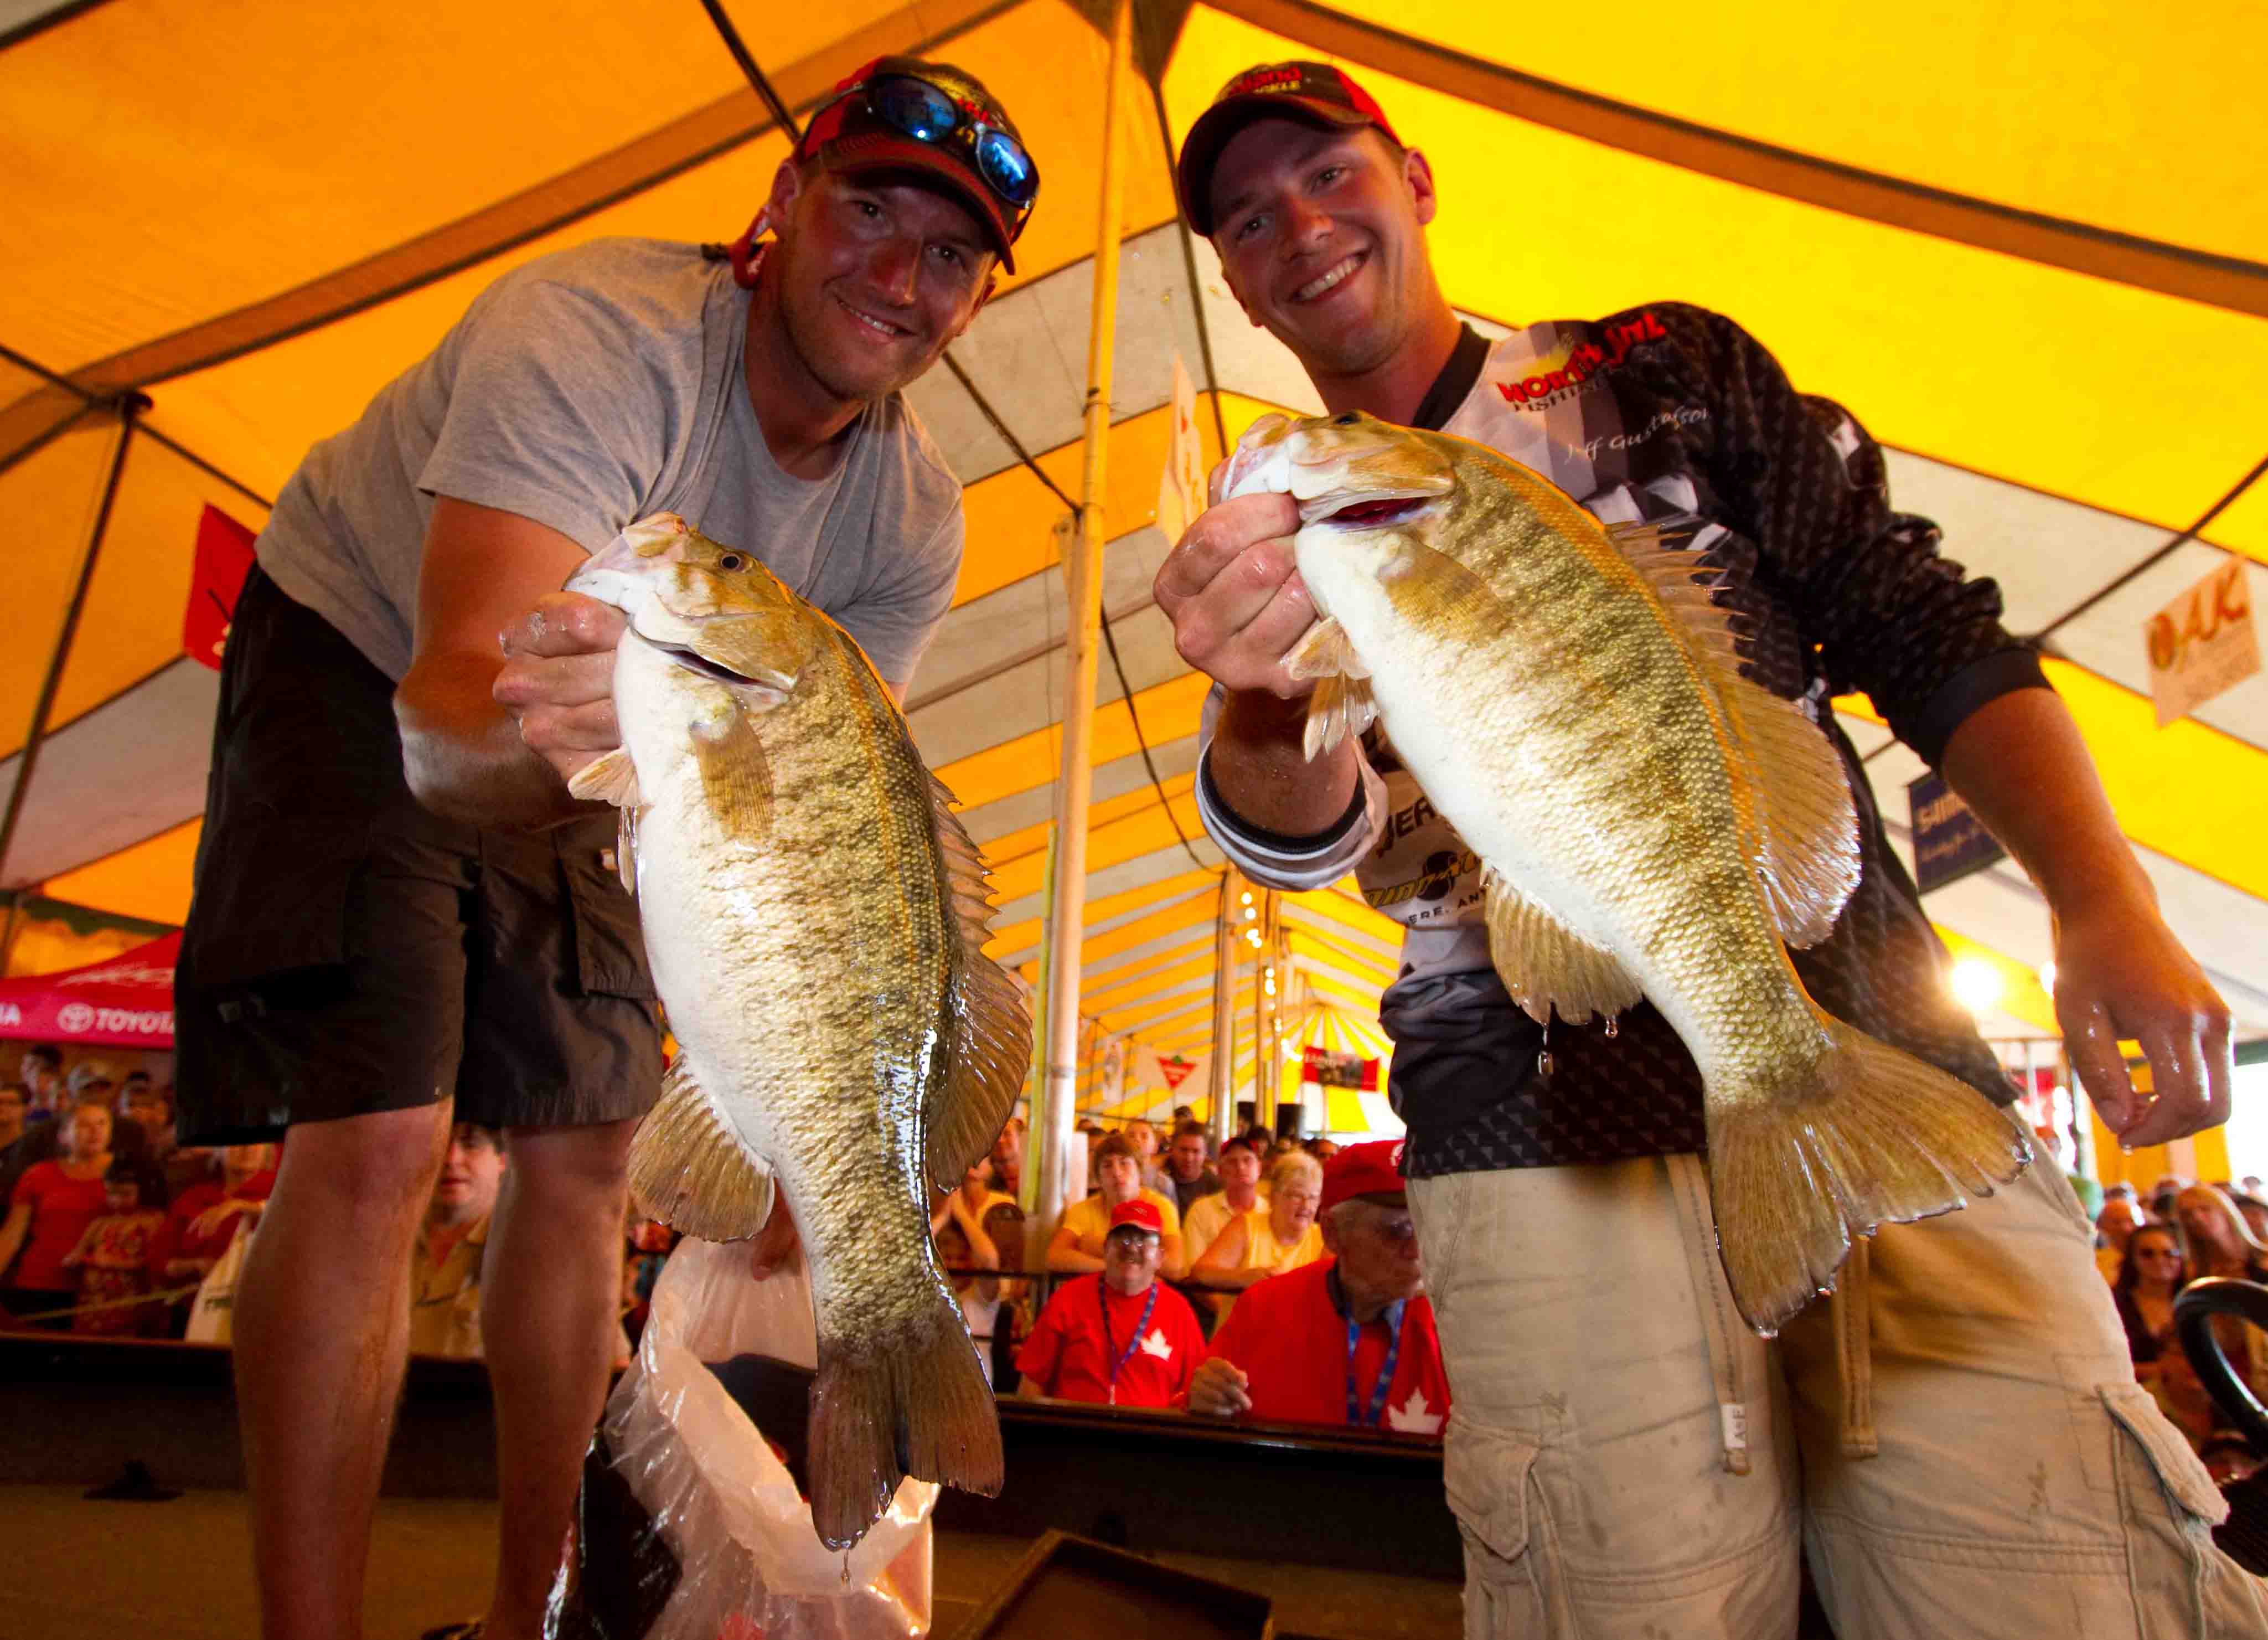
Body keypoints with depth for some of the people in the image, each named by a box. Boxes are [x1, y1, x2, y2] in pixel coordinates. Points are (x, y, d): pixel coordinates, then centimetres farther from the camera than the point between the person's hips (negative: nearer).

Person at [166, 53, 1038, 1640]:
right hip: (361, 663, -4)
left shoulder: (916, 521, -14)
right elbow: (444, 706, -44)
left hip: (573, 754, 5)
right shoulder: (595, 335, -31)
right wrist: (520, 732, -67)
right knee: (374, 1138, -19)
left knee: (584, 1155, 3)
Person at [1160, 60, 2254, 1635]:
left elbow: (1927, 635, 10)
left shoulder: (1667, 372, 13)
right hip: (1551, 1153, -1)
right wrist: (1261, 703, -32)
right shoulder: (1291, 545, 10)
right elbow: (1301, 825, -9)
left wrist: (2108, 904, -5)